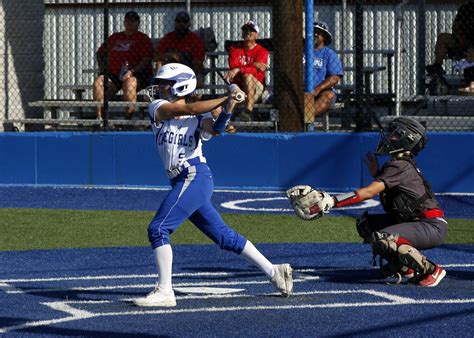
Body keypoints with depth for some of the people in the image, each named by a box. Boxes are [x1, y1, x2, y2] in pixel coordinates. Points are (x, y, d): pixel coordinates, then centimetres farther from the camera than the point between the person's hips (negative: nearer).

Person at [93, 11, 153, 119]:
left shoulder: (143, 38, 9)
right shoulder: (115, 37, 23)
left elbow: (146, 60, -4)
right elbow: (100, 53, 29)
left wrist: (132, 71, -18)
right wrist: (101, 67, 10)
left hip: (137, 75, -4)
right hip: (113, 75, 4)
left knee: (129, 83, -39)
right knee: (98, 83, -24)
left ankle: (129, 117, -40)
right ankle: (99, 117, -28)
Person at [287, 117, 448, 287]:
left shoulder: (400, 166, -16)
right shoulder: (403, 164, 15)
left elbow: (368, 192, -26)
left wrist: (330, 201, -31)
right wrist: (376, 173, 12)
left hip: (433, 227, -10)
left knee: (382, 239, -30)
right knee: (365, 223, 12)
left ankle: (430, 270, -17)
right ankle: (402, 266, 5)